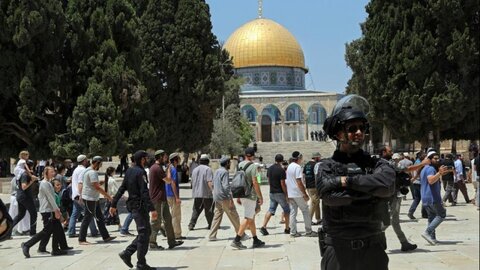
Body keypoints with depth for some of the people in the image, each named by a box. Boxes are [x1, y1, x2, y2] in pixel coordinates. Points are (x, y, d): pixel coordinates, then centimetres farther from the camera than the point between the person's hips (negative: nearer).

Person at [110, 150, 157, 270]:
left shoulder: (129, 171, 12)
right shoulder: (141, 172, -15)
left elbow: (121, 189, 14)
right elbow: (144, 192, -22)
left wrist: (113, 204, 17)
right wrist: (152, 209, -26)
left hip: (132, 205, 9)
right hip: (140, 205, -9)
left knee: (146, 232, 16)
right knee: (144, 233, -2)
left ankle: (127, 253, 14)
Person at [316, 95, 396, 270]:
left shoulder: (376, 164, 4)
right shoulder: (327, 167, 0)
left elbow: (387, 185, -18)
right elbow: (330, 196, -18)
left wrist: (348, 181, -14)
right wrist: (371, 192, -14)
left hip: (373, 248, 1)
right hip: (338, 249, -1)